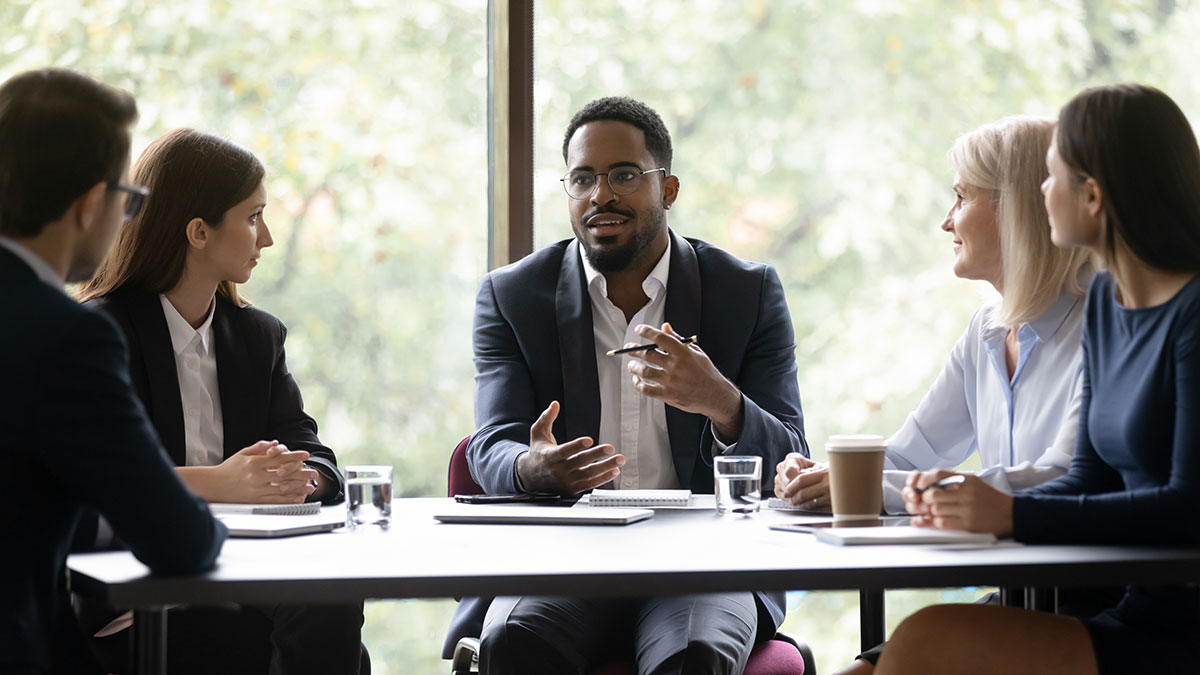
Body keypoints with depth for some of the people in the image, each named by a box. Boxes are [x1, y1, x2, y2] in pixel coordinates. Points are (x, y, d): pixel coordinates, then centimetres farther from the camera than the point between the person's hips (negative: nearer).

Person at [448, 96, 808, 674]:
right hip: (559, 560, 1)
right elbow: (493, 449, -1)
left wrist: (721, 403, -21)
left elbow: (788, 467, 1)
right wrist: (532, 468, -27)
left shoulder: (750, 294, 7)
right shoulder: (511, 296, 9)